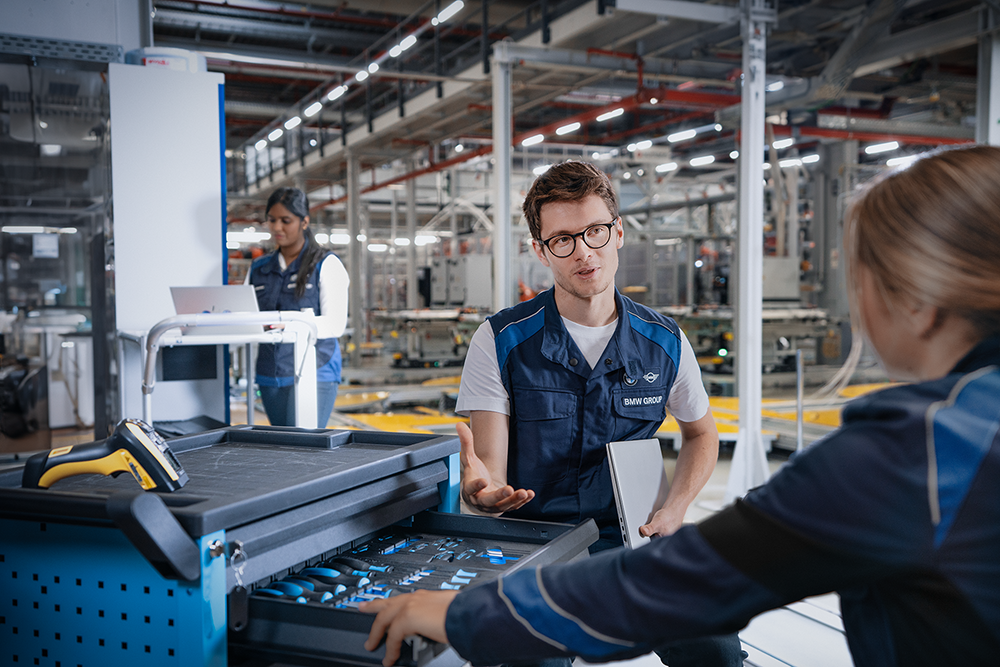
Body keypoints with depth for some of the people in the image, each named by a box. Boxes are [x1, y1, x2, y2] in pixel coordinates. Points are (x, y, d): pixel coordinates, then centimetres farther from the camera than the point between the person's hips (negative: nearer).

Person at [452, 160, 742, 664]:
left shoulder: (665, 342, 2)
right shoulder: (500, 342, -6)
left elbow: (701, 434, 20)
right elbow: (490, 479, -9)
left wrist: (673, 510, 3)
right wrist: (481, 490, -34)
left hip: (628, 542, 2)